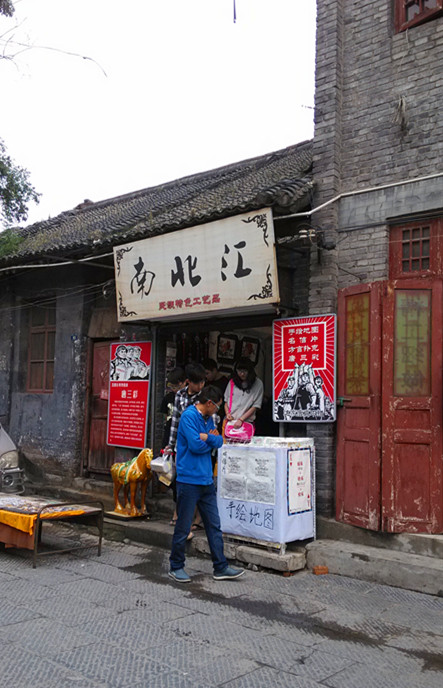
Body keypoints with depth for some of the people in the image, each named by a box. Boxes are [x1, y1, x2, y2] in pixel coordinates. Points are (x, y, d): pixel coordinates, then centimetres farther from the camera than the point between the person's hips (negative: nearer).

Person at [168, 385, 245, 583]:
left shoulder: (208, 419, 13)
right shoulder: (189, 416, -14)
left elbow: (219, 441, 6)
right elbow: (195, 445, -21)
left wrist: (206, 437, -14)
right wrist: (211, 441, -2)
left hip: (206, 481, 8)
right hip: (189, 480, -8)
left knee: (214, 525, 10)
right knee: (183, 527, 4)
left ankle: (221, 568, 18)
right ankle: (176, 567, 19)